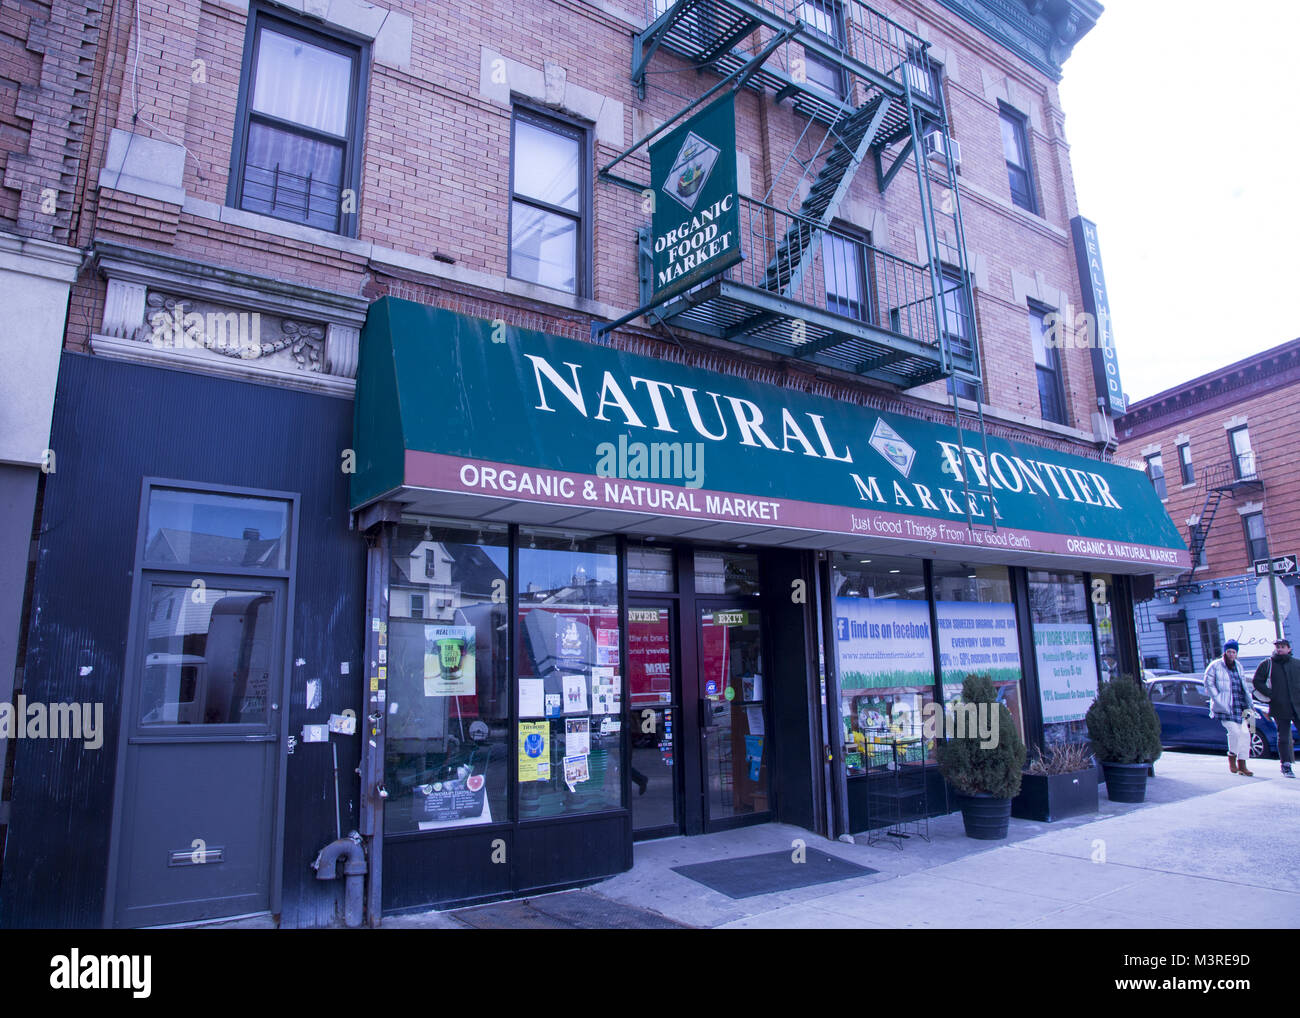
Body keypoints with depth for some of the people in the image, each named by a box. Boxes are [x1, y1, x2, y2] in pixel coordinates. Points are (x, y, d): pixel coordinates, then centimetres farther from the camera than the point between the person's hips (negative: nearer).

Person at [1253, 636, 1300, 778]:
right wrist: (1271, 694, -8)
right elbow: (1257, 681, 3)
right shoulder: (1267, 664, 4)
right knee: (1283, 737, 2)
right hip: (1280, 707, -2)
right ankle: (1286, 766, 10)